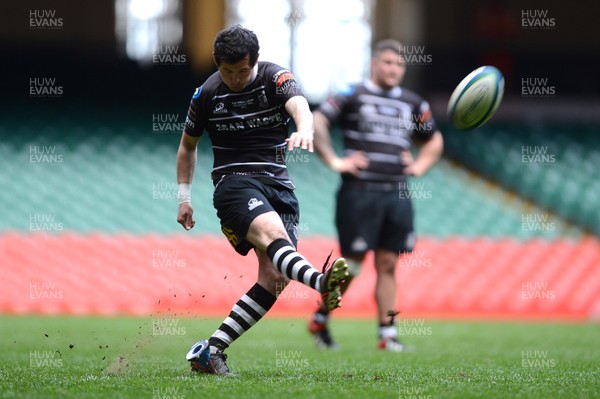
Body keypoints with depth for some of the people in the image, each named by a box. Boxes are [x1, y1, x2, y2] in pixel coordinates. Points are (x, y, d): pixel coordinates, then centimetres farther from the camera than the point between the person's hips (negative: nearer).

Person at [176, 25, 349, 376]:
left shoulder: (276, 78, -1)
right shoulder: (207, 94, 5)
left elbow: (299, 104, -25)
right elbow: (188, 145, 22)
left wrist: (304, 129, -49)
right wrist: (184, 197, 16)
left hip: (279, 184, 2)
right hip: (234, 182, -2)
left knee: (275, 277, -12)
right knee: (274, 234, -33)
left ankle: (209, 351, -6)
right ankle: (322, 283, -66)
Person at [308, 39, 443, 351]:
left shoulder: (412, 104, 17)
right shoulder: (352, 96, 0)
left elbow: (434, 140, 31)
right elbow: (316, 122, -11)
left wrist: (419, 166, 15)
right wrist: (334, 161, -14)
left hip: (397, 195, 5)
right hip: (359, 193, -5)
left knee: (388, 265, 4)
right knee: (352, 264, -4)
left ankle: (387, 334, 6)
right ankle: (320, 320, 13)